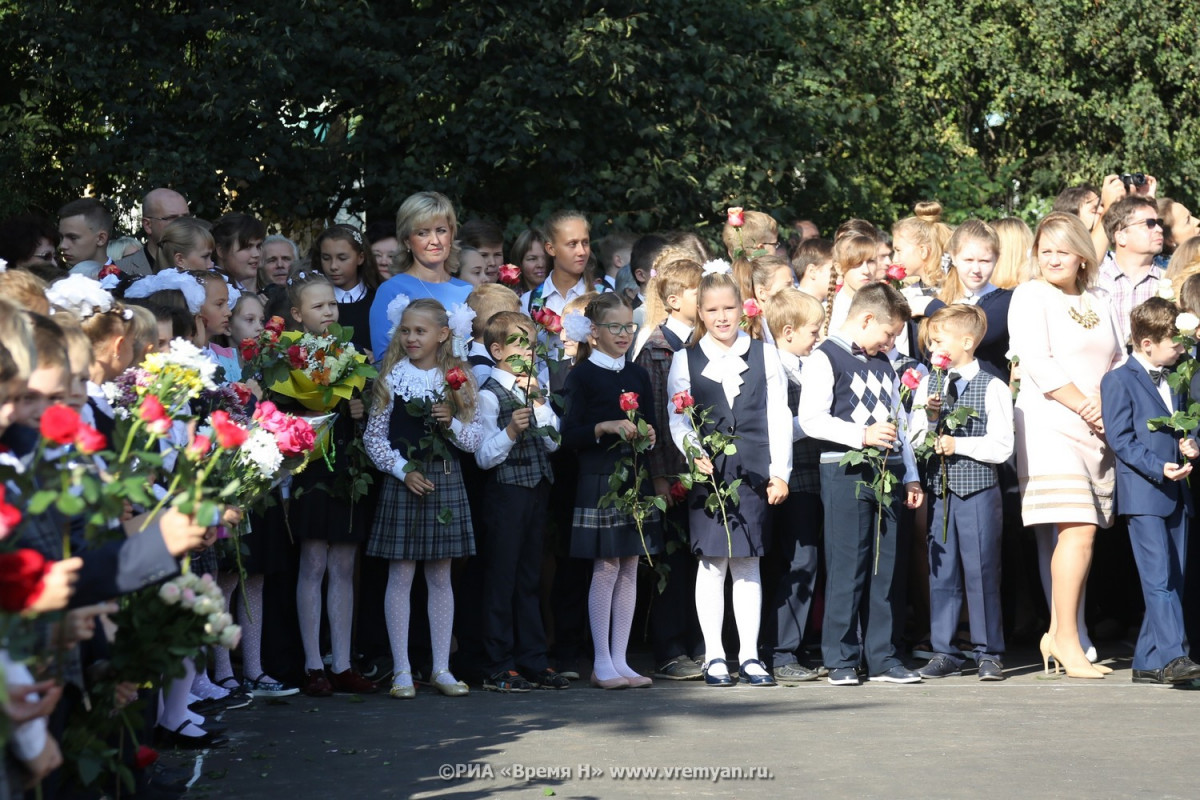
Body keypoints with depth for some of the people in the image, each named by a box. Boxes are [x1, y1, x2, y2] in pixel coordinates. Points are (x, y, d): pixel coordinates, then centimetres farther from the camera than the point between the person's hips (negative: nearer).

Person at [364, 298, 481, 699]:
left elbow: (476, 439, 5)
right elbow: (373, 436, -1)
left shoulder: (456, 379, 5)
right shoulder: (391, 377, 0)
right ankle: (402, 671, 5)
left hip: (445, 482, 2)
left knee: (440, 576, 7)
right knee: (401, 576, -1)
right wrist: (403, 471, -10)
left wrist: (452, 423, -13)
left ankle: (441, 668, 13)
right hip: (402, 482, -2)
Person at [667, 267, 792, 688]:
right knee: (711, 564, 0)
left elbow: (778, 417, 5)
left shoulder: (764, 356, 8)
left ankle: (749, 654, 11)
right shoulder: (685, 361, 7)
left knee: (747, 564, 5)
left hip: (752, 473, 1)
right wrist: (694, 453, -18)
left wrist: (779, 472, -1)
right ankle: (714, 656, 7)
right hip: (708, 473, -1)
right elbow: (677, 419, 1)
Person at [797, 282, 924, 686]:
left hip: (887, 473, 7)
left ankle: (882, 657, 12)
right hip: (845, 473, -7)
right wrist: (862, 435, -20)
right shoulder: (825, 358, -3)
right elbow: (811, 419, -14)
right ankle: (841, 660, 1)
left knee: (887, 568, 6)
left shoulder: (884, 365, 22)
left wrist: (910, 475, 21)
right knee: (847, 567, -6)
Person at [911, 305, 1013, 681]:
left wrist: (959, 444, -13)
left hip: (978, 491, -5)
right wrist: (930, 418, -7)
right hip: (938, 490, 5)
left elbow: (1001, 448, -8)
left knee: (981, 572, -2)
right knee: (941, 572, 8)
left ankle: (989, 652, 7)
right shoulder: (928, 385, 10)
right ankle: (944, 652, 15)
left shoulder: (992, 388, -4)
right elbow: (915, 439, 11)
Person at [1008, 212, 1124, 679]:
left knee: (1079, 532, 4)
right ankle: (1067, 641, -9)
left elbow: (1118, 361, 18)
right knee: (1078, 532, -14)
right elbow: (1038, 364, -11)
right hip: (1051, 426, -6)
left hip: (1098, 430, 6)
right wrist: (1085, 407, -13)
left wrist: (1108, 404, -2)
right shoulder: (1030, 296, -1)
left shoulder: (1097, 302, 18)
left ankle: (1058, 635, 12)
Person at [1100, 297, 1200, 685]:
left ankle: (1148, 661, 10)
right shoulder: (1119, 381, -5)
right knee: (1159, 578, -15)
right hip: (1143, 493, -8)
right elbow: (1119, 438, -11)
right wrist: (1159, 468, -19)